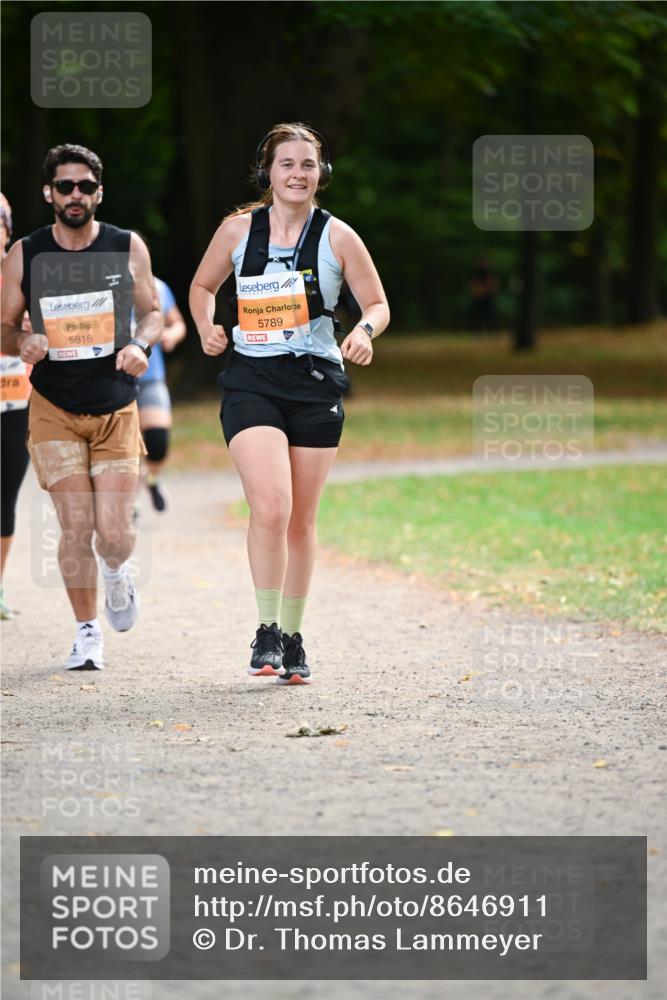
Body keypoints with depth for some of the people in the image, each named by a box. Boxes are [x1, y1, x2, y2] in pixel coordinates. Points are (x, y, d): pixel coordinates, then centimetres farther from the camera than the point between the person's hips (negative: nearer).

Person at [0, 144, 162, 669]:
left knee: (113, 533, -7)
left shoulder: (128, 248, 0)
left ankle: (117, 575, 30)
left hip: (117, 408, 0)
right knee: (76, 528, -7)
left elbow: (152, 312, 11)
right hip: (54, 409, 0)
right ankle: (87, 632, 11)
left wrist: (140, 345, -11)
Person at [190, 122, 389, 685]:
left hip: (316, 383, 1)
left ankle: (292, 638, 22)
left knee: (301, 520, 7)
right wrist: (208, 328, -1)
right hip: (252, 380, -1)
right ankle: (267, 633, -5)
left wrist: (364, 332, -15)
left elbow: (378, 304, 7)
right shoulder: (238, 229, 2)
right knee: (270, 506, -19)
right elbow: (203, 286, 18)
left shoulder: (337, 237, 0)